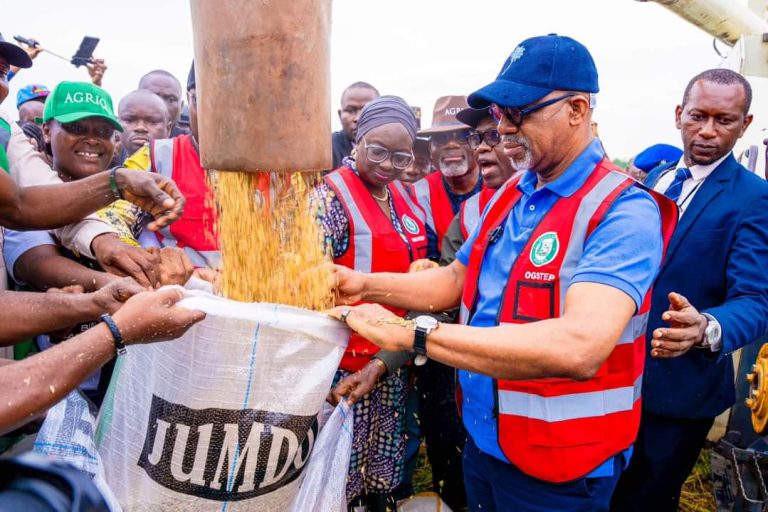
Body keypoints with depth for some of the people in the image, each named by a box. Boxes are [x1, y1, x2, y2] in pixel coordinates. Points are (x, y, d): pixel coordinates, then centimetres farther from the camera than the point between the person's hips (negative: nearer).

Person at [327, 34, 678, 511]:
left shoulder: (623, 211, -22)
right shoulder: (511, 194, 3)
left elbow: (578, 347, -37)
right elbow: (457, 279, 10)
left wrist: (411, 334, -38)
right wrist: (366, 285, -6)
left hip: (557, 468, -6)